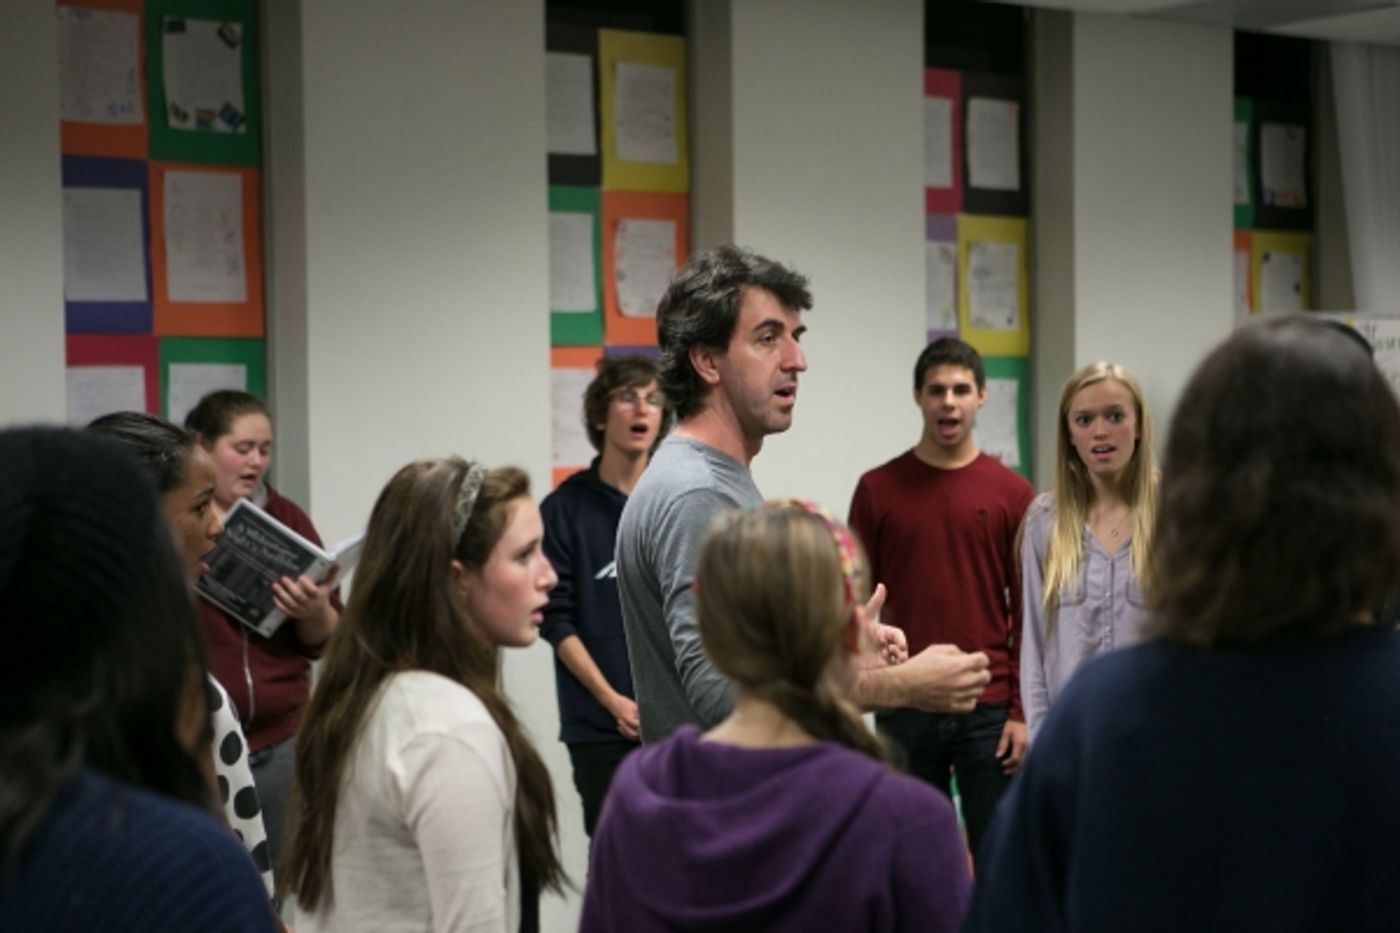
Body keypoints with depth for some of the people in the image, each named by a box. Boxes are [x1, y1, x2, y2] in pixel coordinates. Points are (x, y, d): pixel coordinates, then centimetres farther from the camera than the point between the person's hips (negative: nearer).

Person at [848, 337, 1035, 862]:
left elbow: (1026, 611, 2)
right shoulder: (879, 489, 3)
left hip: (989, 710, 0)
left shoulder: (1012, 493, 2)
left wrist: (1022, 711, -3)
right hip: (904, 711, 1)